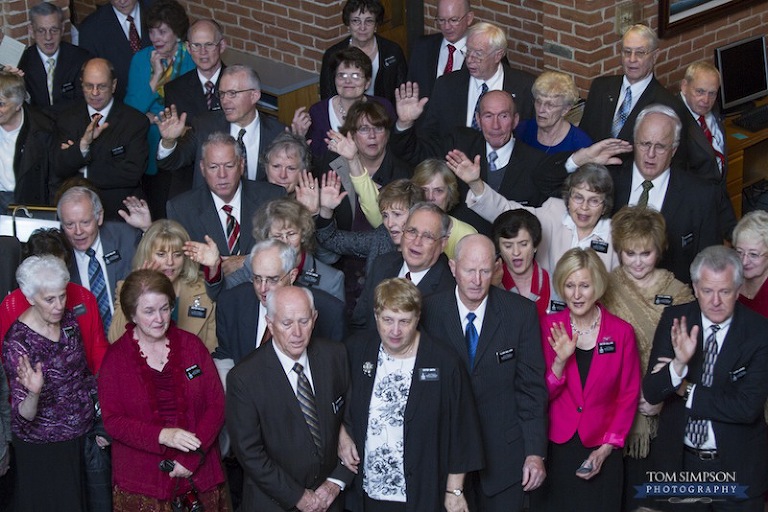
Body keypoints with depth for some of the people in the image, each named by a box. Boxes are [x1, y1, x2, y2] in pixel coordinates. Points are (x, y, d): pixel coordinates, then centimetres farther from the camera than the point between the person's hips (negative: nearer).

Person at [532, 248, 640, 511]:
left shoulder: (621, 332, -2)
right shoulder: (548, 328, -2)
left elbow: (629, 396, 3)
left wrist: (607, 447, -4)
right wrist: (560, 360, -19)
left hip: (601, 453, 0)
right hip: (554, 448, 0)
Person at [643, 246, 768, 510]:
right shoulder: (674, 319, -6)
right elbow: (651, 393, -10)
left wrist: (686, 391, -14)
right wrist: (679, 363, -28)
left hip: (737, 468, -2)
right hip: (678, 459, 2)